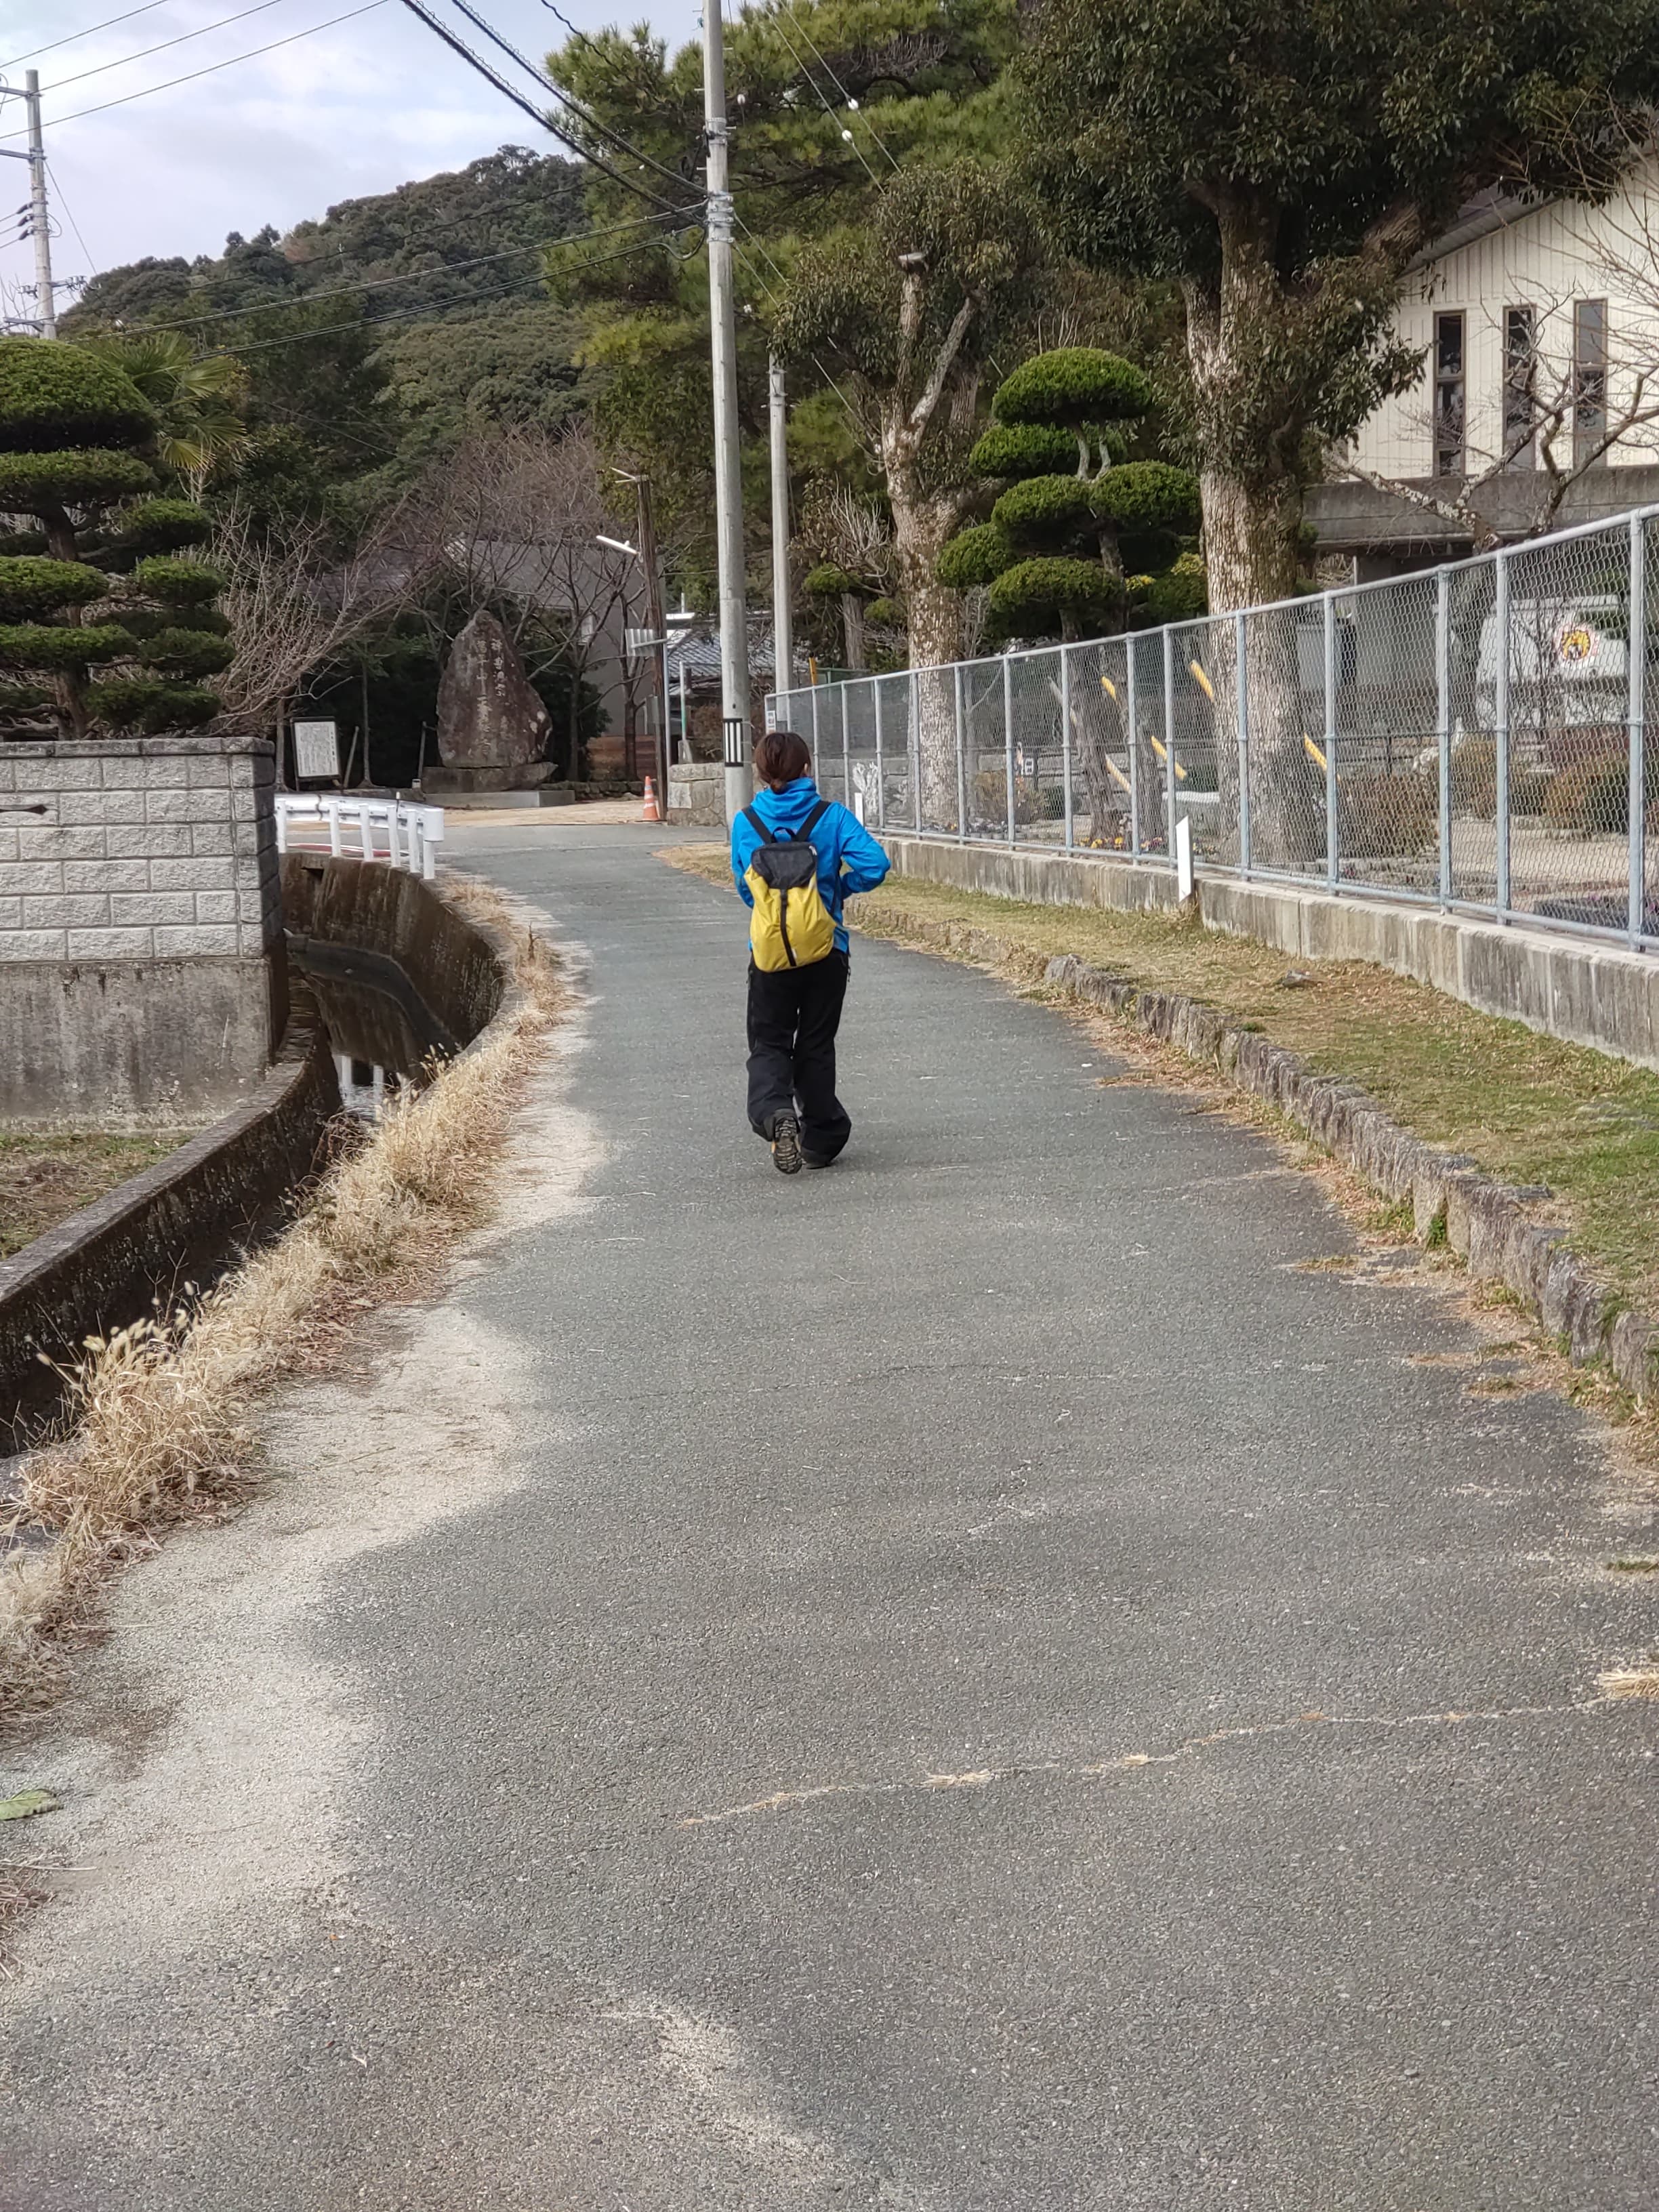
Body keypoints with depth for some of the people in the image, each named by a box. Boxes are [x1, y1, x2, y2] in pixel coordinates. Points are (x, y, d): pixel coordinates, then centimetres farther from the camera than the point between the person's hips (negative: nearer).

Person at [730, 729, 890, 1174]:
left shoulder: (746, 823, -3)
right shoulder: (832, 816, -6)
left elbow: (746, 888, 3)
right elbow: (874, 866, -16)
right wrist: (839, 888, 3)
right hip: (827, 952, 0)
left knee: (769, 1043, 8)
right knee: (816, 1045, 13)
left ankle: (775, 1114, -20)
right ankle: (819, 1140, 19)